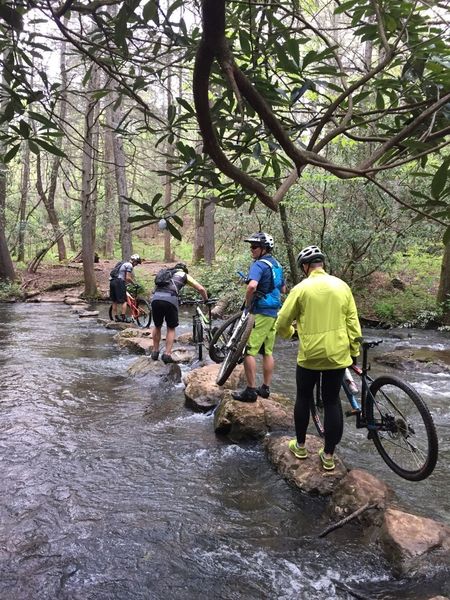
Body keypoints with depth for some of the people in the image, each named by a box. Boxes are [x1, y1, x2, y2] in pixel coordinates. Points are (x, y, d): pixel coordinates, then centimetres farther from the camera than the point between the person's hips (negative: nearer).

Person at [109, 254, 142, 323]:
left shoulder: (123, 264, 25)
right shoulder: (130, 265, -4)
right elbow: (128, 278, -10)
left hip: (112, 281, 9)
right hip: (119, 282, -9)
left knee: (114, 301, 12)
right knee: (123, 301, -2)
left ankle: (116, 317, 18)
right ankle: (123, 317, -3)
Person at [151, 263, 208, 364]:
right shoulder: (184, 275, 23)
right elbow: (201, 289, 18)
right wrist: (206, 300, 34)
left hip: (155, 298, 3)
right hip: (170, 299, -3)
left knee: (157, 326, 25)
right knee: (171, 328, 15)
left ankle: (155, 351, 29)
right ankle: (167, 354, 7)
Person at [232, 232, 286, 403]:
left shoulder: (259, 264, -14)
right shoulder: (277, 265, 14)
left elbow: (252, 286, -31)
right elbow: (283, 289, 25)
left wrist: (248, 303, -16)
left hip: (260, 313, -9)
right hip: (274, 313, 9)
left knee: (248, 350, -3)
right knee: (267, 351, 13)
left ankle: (250, 391, -1)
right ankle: (265, 388, 20)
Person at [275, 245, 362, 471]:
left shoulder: (302, 288, -8)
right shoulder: (341, 286, 1)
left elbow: (282, 323, -4)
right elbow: (352, 322, 3)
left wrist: (289, 332, 18)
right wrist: (354, 351, 13)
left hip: (310, 354, -2)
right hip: (337, 354, 3)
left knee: (303, 398, 16)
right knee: (332, 401, 11)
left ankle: (300, 446, 29)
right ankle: (328, 455, 18)